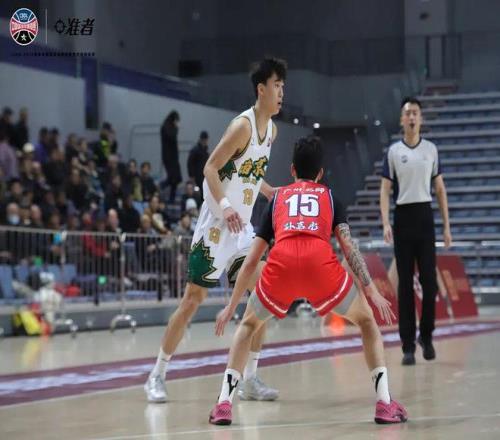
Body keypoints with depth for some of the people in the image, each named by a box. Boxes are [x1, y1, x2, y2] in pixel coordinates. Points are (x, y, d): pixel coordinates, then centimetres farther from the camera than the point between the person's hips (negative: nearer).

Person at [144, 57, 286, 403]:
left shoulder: (272, 129, 10)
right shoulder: (243, 125, -16)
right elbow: (211, 168, -19)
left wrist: (274, 194, 12)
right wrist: (225, 206, -31)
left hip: (243, 226, 8)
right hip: (217, 226, -8)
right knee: (193, 299, -4)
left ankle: (250, 379, 7)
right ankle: (157, 376, 6)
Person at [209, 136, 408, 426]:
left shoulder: (277, 199, 33)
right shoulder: (329, 196, 29)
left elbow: (251, 262, 33)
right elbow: (349, 247, 13)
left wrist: (231, 306, 40)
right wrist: (372, 291, 11)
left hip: (281, 264, 1)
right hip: (321, 263, -1)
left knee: (249, 325, 29)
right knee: (367, 321, 23)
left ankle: (224, 404, 15)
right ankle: (385, 403, 8)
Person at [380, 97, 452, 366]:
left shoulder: (431, 149, 8)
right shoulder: (393, 151, 4)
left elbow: (440, 189, 11)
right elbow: (385, 190, 1)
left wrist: (446, 225, 5)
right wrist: (385, 223, -13)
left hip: (425, 215, 1)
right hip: (403, 216, -1)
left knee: (429, 280, -3)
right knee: (405, 283, 0)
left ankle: (426, 335, 15)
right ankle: (408, 345, 3)